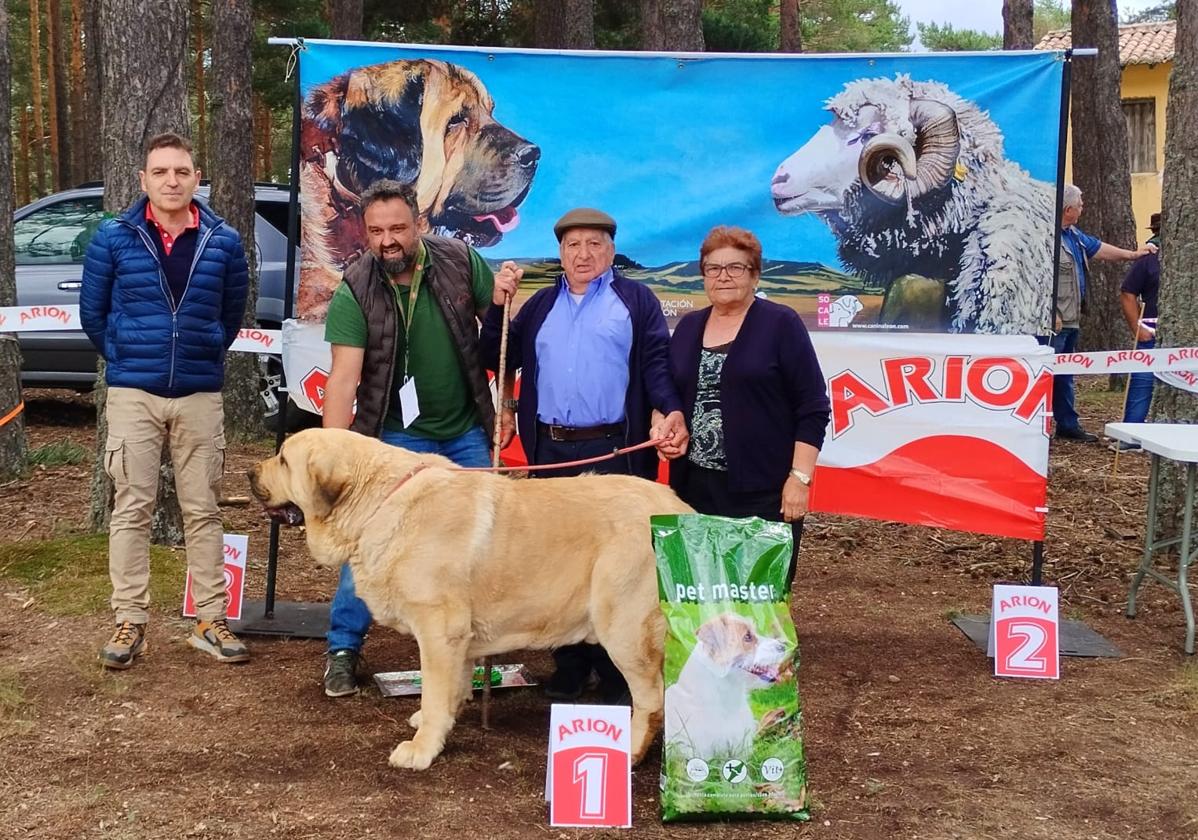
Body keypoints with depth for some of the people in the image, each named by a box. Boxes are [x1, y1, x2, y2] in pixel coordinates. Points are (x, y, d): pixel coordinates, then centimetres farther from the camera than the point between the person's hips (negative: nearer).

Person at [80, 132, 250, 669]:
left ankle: (210, 621, 14)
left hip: (201, 394, 1)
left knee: (203, 509, 6)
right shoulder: (113, 238, -2)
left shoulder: (224, 242, 1)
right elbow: (93, 313, 8)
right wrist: (125, 361, 12)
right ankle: (130, 623, 10)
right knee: (131, 509, 2)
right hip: (133, 393, -1)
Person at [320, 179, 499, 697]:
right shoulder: (354, 293, -16)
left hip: (466, 434, 2)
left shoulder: (460, 262, -10)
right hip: (395, 436, -2)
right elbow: (344, 377, -24)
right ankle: (343, 649, 11)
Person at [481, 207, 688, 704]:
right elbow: (498, 360, 14)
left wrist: (672, 411, -20)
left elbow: (657, 363, -3)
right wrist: (498, 304, 2)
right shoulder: (541, 304, 18)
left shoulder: (636, 300, 7)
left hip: (615, 452, -4)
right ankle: (569, 664, 19)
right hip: (551, 451, 4)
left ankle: (617, 670, 6)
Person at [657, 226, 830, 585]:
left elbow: (813, 408, -5)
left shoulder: (781, 323, -2)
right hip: (694, 487, 5)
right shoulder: (688, 327, 13)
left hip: (763, 489, -5)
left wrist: (800, 477, -12)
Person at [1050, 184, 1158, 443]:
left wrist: (1133, 254, 33)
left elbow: (1098, 248, 29)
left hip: (1071, 320, 11)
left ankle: (1068, 426, 26)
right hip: (1054, 322, -11)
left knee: (1064, 376, 17)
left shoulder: (1074, 235, 15)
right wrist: (1051, 314, -25)